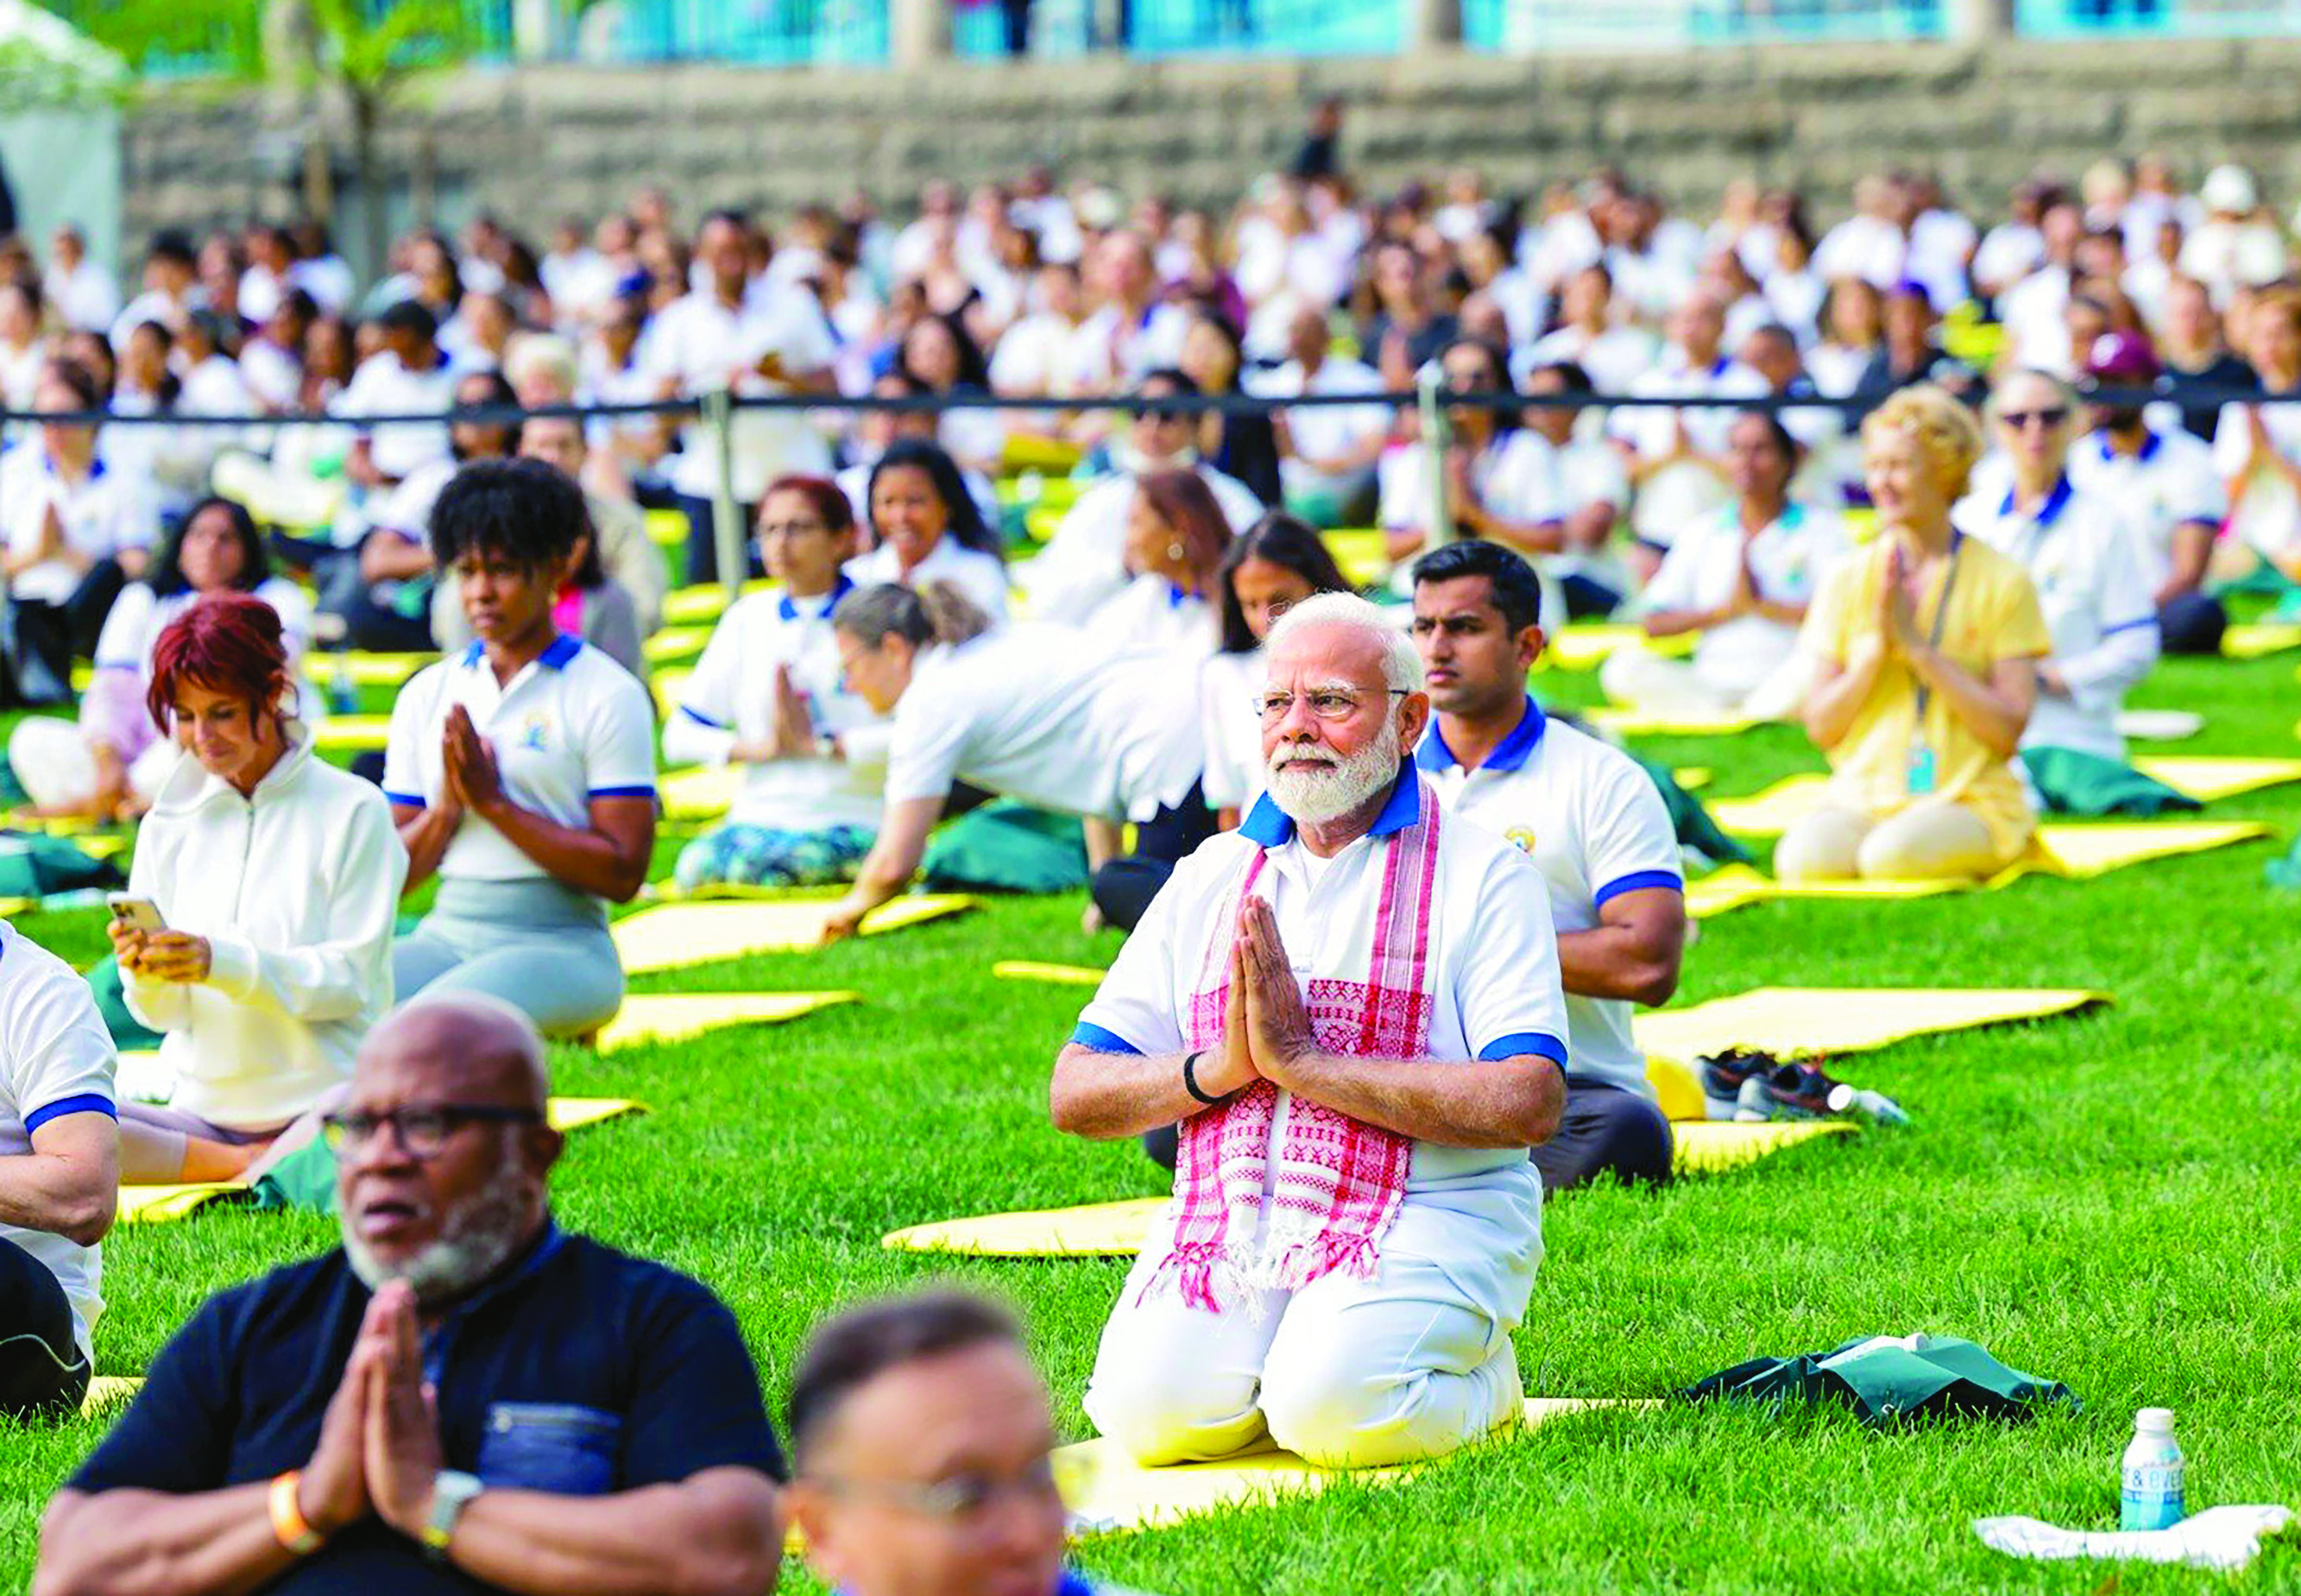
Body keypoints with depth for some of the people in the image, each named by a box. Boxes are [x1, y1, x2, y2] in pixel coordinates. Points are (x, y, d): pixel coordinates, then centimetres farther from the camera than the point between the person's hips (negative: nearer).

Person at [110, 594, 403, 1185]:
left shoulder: (353, 811, 0)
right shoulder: (170, 822, 11)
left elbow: (351, 978, -7)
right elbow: (161, 1011, 9)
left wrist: (224, 964, -22)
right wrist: (144, 974, -15)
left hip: (326, 1107, -5)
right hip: (204, 1108, 5)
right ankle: (249, 1165, -10)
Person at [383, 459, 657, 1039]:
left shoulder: (607, 695, 0)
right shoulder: (428, 694, 15)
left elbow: (623, 871, -8)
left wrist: (494, 801, -11)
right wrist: (448, 807, -7)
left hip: (560, 944, -5)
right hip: (446, 935, 5)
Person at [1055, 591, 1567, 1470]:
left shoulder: (1480, 871, 2)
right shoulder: (1210, 877, 17)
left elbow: (1528, 1106, -13)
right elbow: (1074, 1095, 12)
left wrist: (1304, 1061, -14)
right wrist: (1223, 1068, -9)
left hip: (1424, 1215, -4)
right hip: (1228, 1221, 4)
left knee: (1332, 1415, -29)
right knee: (1151, 1411, -23)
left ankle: (1478, 1373, 4)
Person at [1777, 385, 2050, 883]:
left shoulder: (2003, 581, 0)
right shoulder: (1848, 579, 10)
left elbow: (2008, 730, -8)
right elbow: (1820, 727, 4)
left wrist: (1918, 645, -13)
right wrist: (1877, 646, -10)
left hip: (1969, 800, -2)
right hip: (1862, 798, 2)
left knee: (1892, 857, -35)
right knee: (1803, 859, -32)